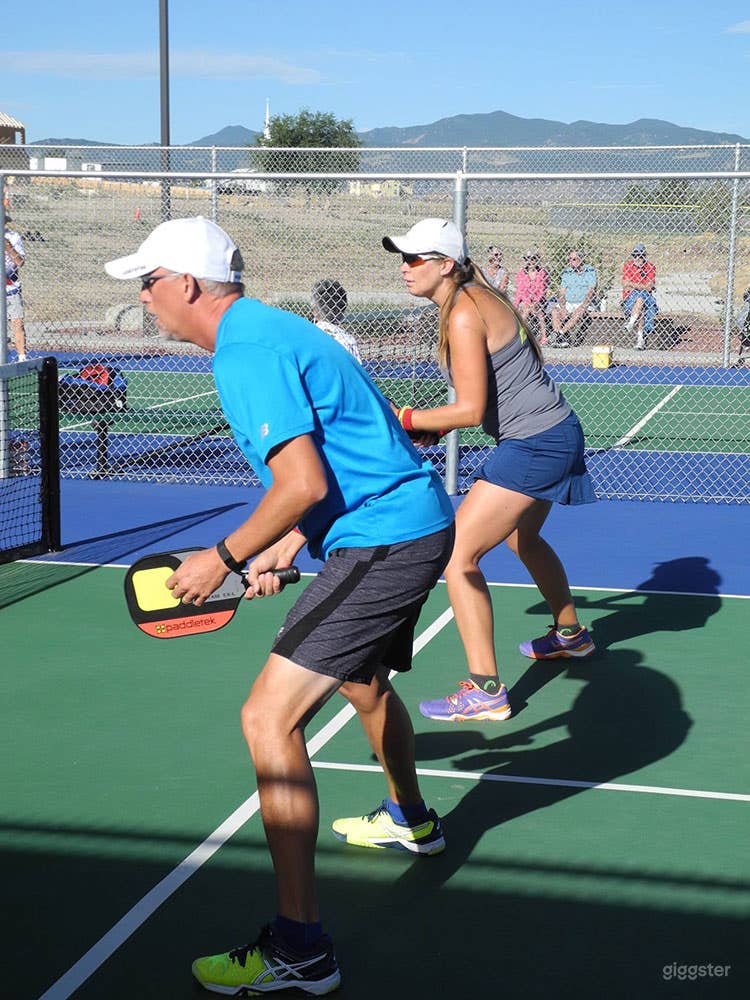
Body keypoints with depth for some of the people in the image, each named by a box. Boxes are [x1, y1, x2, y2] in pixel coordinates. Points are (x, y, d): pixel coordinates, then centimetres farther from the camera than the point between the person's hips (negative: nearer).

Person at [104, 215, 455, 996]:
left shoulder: (246, 355, -18)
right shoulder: (271, 331, 15)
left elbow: (304, 485, -26)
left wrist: (226, 558, -14)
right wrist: (285, 549, 16)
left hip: (382, 543, -11)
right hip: (415, 523, 11)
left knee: (270, 718, -13)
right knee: (361, 681, 33)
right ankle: (409, 821, 59)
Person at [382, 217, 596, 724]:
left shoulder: (463, 315, -21)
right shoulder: (477, 298, 9)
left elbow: (470, 410, -23)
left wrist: (406, 419, -14)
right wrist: (434, 425, 7)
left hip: (535, 445, -11)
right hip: (555, 434, 11)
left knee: (458, 554, -12)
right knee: (523, 538, 33)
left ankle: (486, 692, -11)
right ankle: (570, 633, 55)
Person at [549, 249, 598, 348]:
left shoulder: (590, 271, 0)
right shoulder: (567, 272, 13)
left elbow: (591, 292, -10)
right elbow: (561, 292, 8)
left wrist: (582, 306, -22)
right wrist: (562, 307, -10)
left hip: (584, 303, -5)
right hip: (568, 303, 5)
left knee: (578, 313, -36)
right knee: (555, 311, -23)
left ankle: (560, 333, -41)